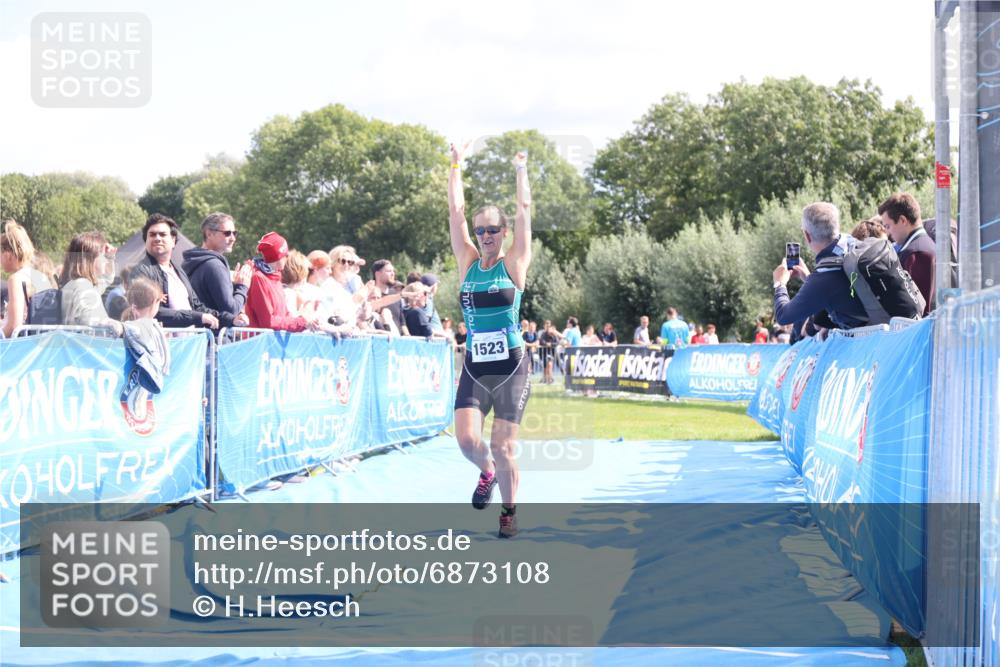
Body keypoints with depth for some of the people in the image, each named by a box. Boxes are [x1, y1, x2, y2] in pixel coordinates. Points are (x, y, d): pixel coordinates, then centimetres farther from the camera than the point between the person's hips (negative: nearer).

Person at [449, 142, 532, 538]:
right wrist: (456, 166, 8)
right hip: (474, 368, 2)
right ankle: (487, 473, 20)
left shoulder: (514, 264, 0)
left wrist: (521, 171, 7)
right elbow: (456, 211, 5)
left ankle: (509, 511, 17)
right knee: (467, 439, -13)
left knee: (502, 447, -2)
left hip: (511, 368, -2)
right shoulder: (468, 263, 6)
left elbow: (524, 209, -1)